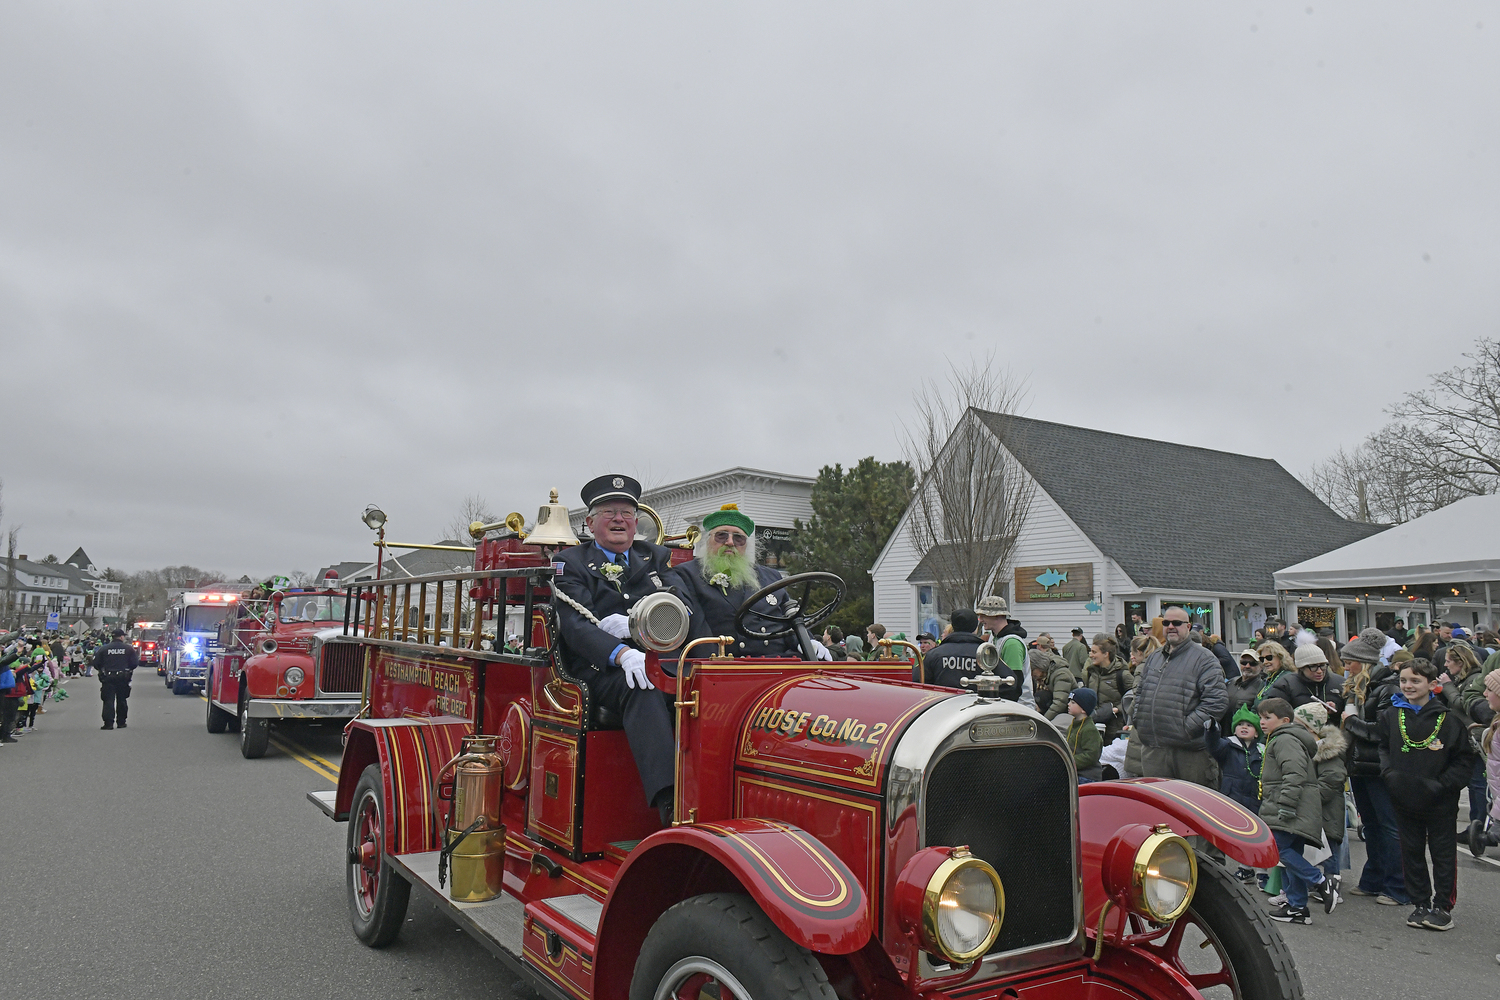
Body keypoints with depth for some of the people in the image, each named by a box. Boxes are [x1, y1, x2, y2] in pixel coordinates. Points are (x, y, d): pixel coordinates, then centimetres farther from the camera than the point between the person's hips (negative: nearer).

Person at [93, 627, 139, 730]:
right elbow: (135, 663, -1)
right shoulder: (129, 648, -1)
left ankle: (109, 723, -8)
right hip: (123, 678, 1)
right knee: (122, 700, 12)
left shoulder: (103, 649, -1)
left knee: (108, 700, 0)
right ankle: (121, 722, 16)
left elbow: (96, 664, 0)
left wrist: (103, 670, 20)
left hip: (108, 678, -1)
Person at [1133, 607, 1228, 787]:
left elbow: (1216, 700, -13)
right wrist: (1138, 719, 9)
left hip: (1190, 751, -6)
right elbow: (1139, 691, 26)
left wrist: (1188, 727, -17)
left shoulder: (1204, 659, -4)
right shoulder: (1154, 658, 18)